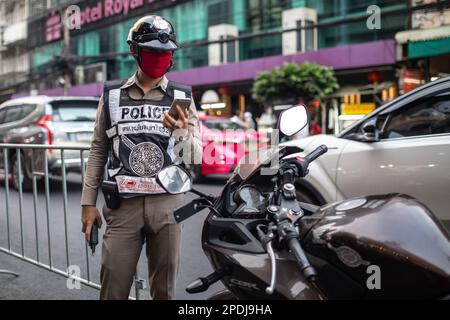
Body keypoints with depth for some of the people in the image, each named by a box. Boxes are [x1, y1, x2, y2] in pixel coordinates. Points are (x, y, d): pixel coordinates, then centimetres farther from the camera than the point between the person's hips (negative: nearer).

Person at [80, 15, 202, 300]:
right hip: (123, 204, 0)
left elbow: (195, 158, 2)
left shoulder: (182, 97, 5)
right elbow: (99, 150, 10)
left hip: (167, 204, 0)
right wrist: (88, 202, 7)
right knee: (113, 289, 0)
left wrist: (181, 132, -19)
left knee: (164, 289, 9)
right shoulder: (112, 94, 7)